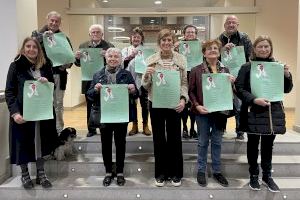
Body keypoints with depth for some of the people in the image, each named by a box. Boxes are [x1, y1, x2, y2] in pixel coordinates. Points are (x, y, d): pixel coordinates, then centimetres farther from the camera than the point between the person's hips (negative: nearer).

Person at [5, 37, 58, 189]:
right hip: (23, 112, -3)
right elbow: (9, 91, -5)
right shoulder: (16, 66, -2)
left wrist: (47, 82, -10)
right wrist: (14, 112, -16)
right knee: (23, 143, 6)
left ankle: (41, 174, 24)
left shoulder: (45, 66, 8)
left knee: (41, 142, 10)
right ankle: (24, 175, 25)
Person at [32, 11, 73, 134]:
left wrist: (67, 64, -10)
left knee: (58, 105, 9)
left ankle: (59, 130, 19)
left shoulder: (64, 38, 10)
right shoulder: (38, 34, 5)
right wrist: (43, 36, -22)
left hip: (59, 75, 2)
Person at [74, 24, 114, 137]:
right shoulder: (83, 46, 8)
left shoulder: (109, 46, -3)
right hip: (88, 81, 3)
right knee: (90, 106, 12)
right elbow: (78, 64, 7)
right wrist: (77, 58, -14)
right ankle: (91, 129, 23)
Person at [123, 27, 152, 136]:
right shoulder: (126, 50, 10)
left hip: (142, 80, -1)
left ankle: (145, 125, 15)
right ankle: (134, 125, 17)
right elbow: (122, 63, -3)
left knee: (144, 103, 3)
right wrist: (130, 56, -18)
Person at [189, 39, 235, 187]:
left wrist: (231, 83, -7)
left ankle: (217, 171, 25)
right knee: (203, 142, 8)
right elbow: (191, 91, -3)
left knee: (217, 142, 12)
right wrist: (197, 105, -16)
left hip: (220, 111, 3)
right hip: (203, 111, -3)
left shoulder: (225, 70, 7)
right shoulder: (196, 70, -3)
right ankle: (201, 171, 22)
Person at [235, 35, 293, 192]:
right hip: (254, 112, -3)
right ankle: (254, 175, 25)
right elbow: (239, 88, -8)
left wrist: (287, 75, -8)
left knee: (268, 144, 13)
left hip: (273, 112, 3)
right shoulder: (247, 67, -4)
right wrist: (254, 100, -20)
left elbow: (286, 90, 10)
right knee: (253, 144, 9)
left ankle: (267, 175, 30)